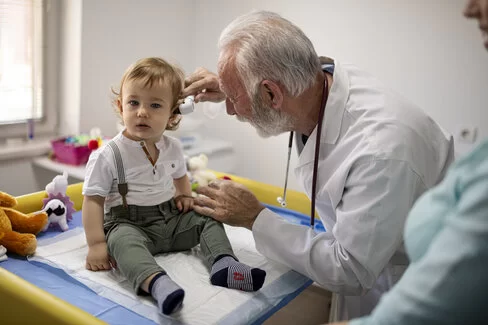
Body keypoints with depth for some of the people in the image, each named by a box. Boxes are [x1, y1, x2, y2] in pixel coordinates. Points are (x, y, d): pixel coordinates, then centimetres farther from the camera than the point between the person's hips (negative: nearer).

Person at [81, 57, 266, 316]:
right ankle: (156, 282, -58)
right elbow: (93, 200, -12)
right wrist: (96, 244, -20)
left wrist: (184, 196, 4)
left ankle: (224, 264, -21)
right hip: (129, 223, -5)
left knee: (208, 218, -6)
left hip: (171, 218, 6)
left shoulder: (172, 147, 4)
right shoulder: (107, 156, -13)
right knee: (122, 240, -36)